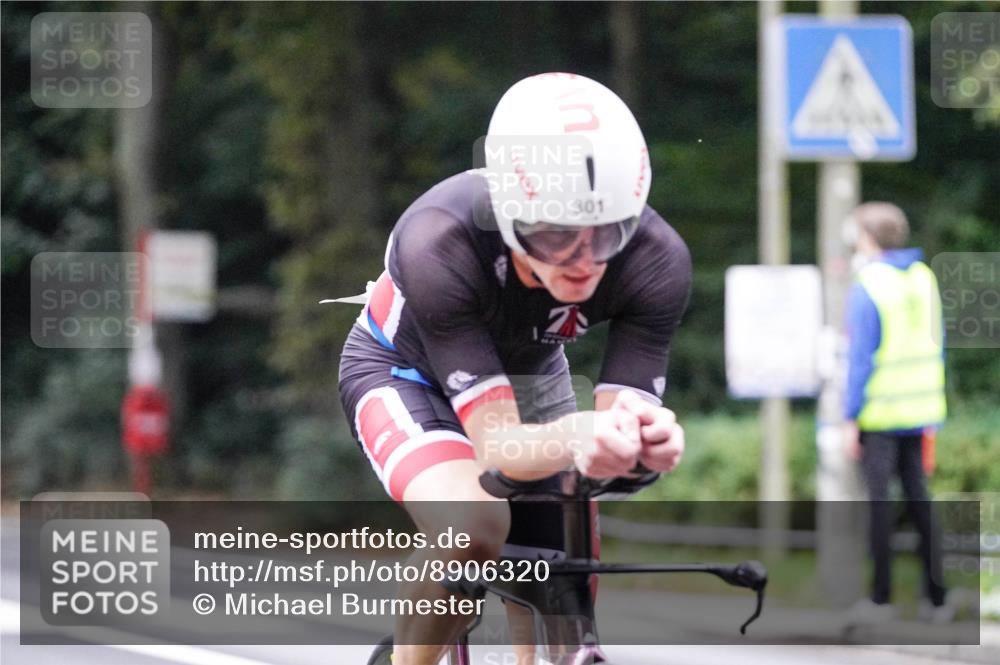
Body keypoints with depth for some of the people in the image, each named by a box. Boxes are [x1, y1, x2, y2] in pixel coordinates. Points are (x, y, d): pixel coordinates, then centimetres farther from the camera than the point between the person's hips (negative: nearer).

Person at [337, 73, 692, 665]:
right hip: (406, 372, -4)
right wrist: (578, 437, -65)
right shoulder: (439, 243, -41)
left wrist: (649, 436, -58)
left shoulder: (657, 260, -32)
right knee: (474, 524, -35)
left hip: (528, 377, 4)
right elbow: (495, 445, -42)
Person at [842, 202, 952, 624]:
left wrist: (851, 418, -10)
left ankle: (881, 598, 5)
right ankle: (935, 597, 10)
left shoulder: (867, 287, -13)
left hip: (879, 412, -6)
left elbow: (861, 357, -15)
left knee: (879, 499, 1)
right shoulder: (924, 277, 6)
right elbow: (937, 346, 11)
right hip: (919, 409, 6)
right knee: (918, 498, 11)